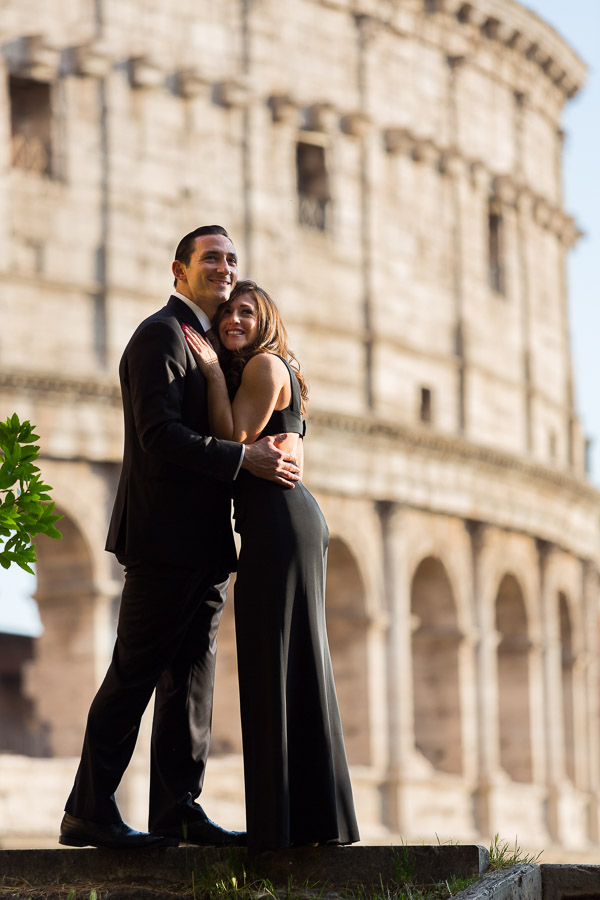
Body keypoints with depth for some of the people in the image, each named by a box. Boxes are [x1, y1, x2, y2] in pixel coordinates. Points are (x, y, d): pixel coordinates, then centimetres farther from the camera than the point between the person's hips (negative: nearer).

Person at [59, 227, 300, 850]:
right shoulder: (160, 335, -8)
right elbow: (160, 434, -19)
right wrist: (243, 459, -23)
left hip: (205, 542, 10)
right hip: (165, 538, -10)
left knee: (190, 675, 8)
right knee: (135, 673, -7)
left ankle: (178, 807, 11)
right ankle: (89, 812, -2)